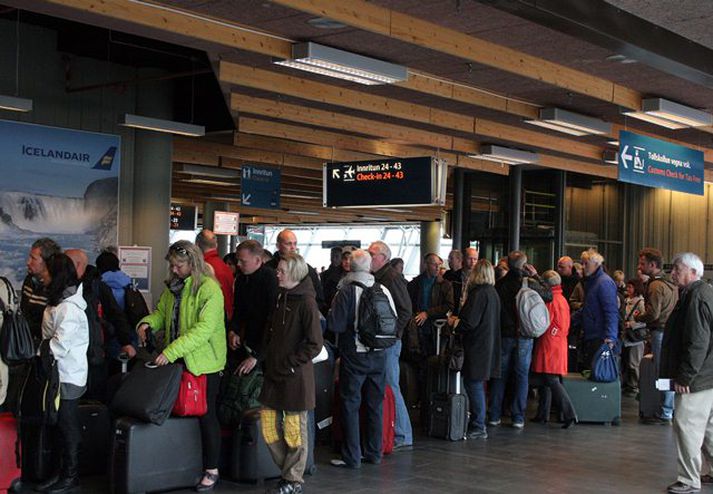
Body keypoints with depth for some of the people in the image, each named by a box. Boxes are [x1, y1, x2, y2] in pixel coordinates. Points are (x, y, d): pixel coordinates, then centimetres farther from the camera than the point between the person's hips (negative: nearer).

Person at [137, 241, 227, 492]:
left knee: (206, 415, 2)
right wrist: (148, 323, -7)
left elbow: (204, 329, -25)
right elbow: (162, 312, 17)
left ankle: (211, 470, 14)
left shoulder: (209, 289, -18)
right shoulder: (173, 286, 8)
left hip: (204, 363, -7)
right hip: (177, 361, 7)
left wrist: (171, 351, -29)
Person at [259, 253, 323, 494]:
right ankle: (288, 470, 25)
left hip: (296, 376, -8)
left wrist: (289, 364, -14)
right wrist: (267, 361, 11)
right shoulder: (281, 297, 12)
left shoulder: (306, 302, -13)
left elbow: (314, 344, -16)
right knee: (268, 425, 9)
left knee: (294, 429, 3)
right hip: (274, 374, 8)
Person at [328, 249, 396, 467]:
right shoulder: (383, 290, -1)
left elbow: (335, 324, -16)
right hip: (379, 355, 4)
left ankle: (352, 456, 4)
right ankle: (374, 453, 20)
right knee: (375, 404, 13)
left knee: (350, 404, 3)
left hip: (354, 356, -4)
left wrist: (332, 311, 4)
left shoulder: (347, 291, -12)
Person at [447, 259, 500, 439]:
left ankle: (478, 428, 1)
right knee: (477, 385, 16)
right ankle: (477, 423, 23)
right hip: (489, 344, 9)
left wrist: (454, 322, 0)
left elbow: (469, 322, -20)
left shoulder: (478, 294, -16)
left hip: (477, 346, -9)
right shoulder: (493, 293, 12)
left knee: (473, 384, -3)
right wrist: (458, 320, 20)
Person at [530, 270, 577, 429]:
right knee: (546, 381, 14)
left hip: (549, 345, -9)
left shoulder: (550, 300, -13)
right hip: (560, 344, 9)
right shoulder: (563, 300, 14)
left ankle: (570, 414, -17)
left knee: (551, 381, -10)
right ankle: (543, 415, 19)